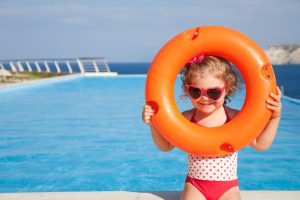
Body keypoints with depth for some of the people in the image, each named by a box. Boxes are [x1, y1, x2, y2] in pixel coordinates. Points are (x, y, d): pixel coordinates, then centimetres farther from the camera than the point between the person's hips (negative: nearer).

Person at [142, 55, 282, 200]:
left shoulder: (235, 117, -8)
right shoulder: (186, 118, -5)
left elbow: (260, 144, -2)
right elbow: (166, 146, 4)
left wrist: (274, 118, -12)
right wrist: (154, 124, -10)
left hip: (228, 187, 0)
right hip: (195, 186, 1)